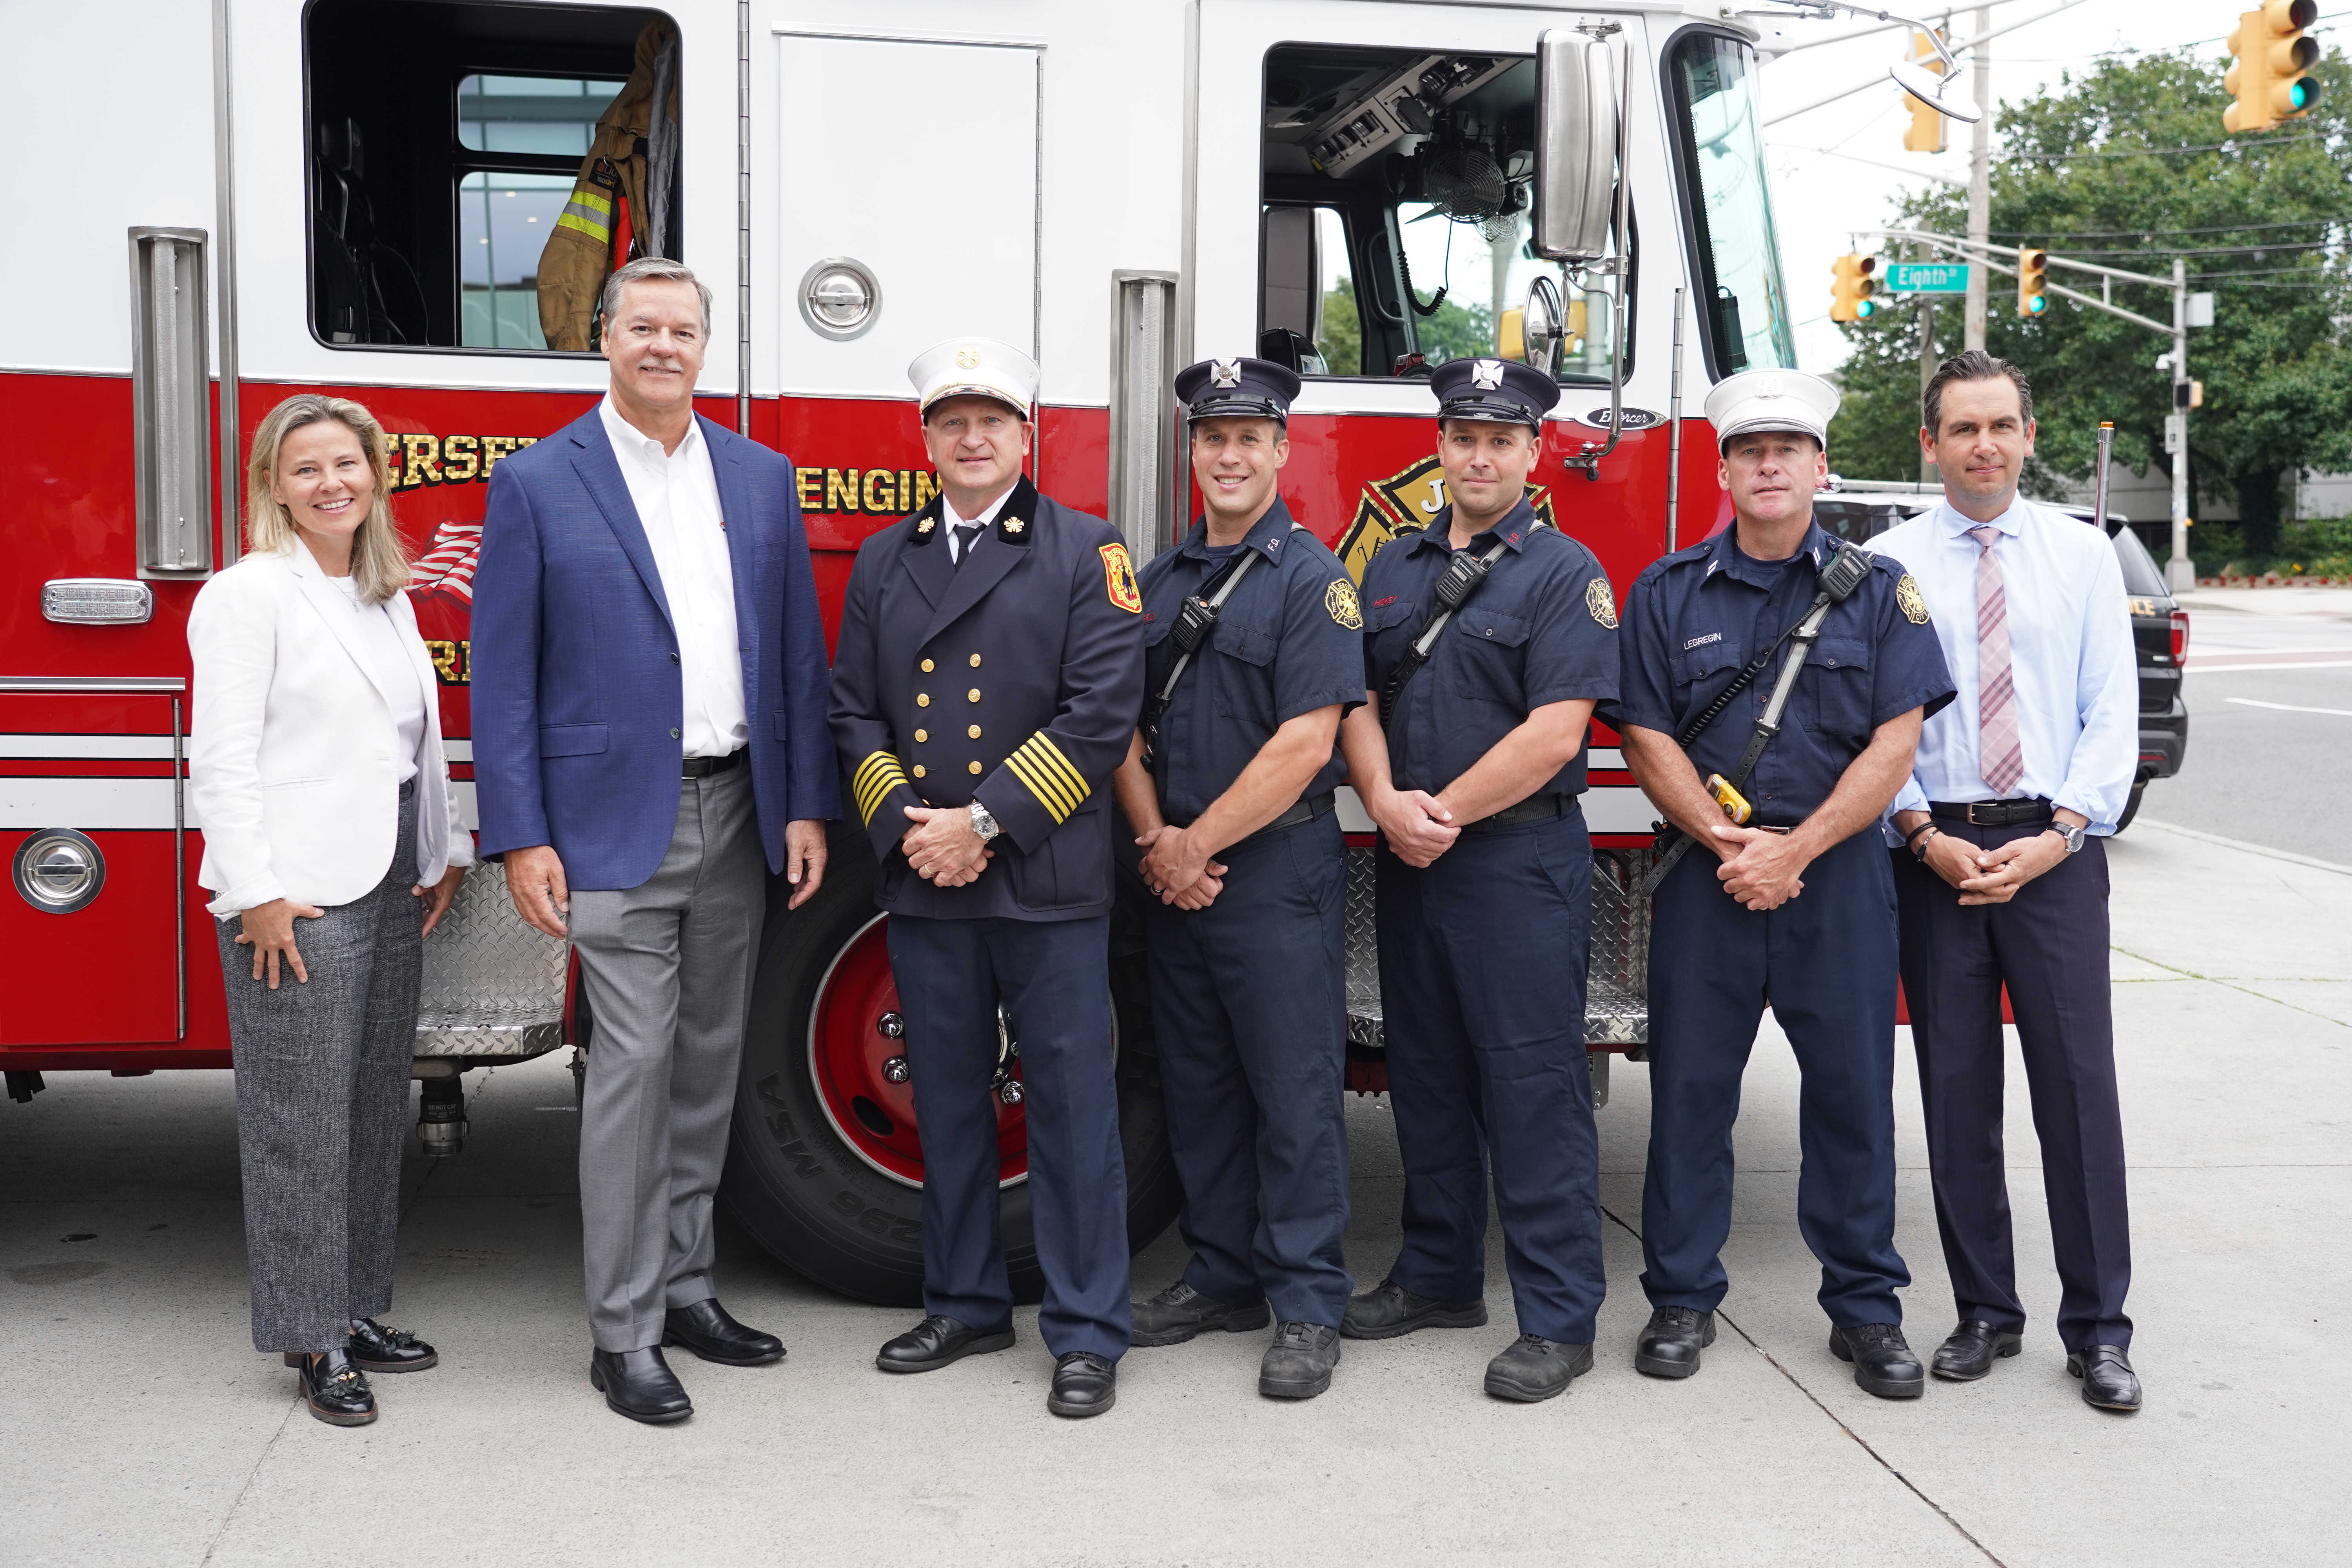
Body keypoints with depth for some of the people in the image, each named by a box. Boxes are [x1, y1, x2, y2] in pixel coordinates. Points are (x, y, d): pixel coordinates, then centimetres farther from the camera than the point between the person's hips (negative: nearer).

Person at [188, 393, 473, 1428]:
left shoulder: (387, 596, 16)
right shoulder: (249, 595, -7)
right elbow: (225, 758, -12)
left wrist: (447, 851, 14)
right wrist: (256, 894, -17)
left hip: (391, 884, 8)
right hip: (297, 896, -8)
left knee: (375, 1106, 12)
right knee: (303, 1119, -2)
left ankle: (355, 1310, 23)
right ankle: (312, 1341, 6)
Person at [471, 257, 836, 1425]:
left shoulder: (762, 478, 10)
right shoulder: (538, 483, -2)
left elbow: (798, 653, 10)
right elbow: (503, 676, -4)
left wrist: (805, 805, 3)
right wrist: (520, 839, -10)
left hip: (737, 814, 5)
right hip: (617, 822, -4)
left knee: (710, 1063, 12)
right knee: (634, 1067, -5)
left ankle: (685, 1288, 25)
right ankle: (622, 1332, 6)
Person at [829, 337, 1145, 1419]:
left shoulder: (1086, 554, 0)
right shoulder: (883, 561, 13)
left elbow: (1101, 713, -9)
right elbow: (854, 713, 9)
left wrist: (985, 821, -14)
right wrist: (905, 828, -7)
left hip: (1049, 883, -4)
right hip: (922, 884, 4)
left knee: (1072, 1106, 0)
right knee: (948, 1104, 12)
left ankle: (1087, 1332, 10)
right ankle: (966, 1304, 27)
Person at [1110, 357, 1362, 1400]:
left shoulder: (1309, 578, -7)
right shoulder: (1160, 580, 13)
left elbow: (1306, 743, -15)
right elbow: (1125, 725, 11)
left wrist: (1199, 845, -12)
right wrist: (1155, 842, -5)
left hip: (1275, 872, -6)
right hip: (1173, 875, 6)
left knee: (1294, 1091, -2)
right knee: (1196, 1083, 12)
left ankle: (1308, 1306, 6)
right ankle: (1223, 1276, 24)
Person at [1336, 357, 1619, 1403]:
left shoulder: (1564, 573, -5)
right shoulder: (1394, 568, 13)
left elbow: (1555, 730, -14)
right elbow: (1360, 700, 9)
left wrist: (1445, 813, -12)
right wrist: (1388, 804, -10)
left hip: (1520, 859, -6)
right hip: (1408, 863, 6)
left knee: (1533, 1083, -4)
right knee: (1426, 1073, 13)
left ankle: (1559, 1317, 1)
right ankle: (1438, 1277, 26)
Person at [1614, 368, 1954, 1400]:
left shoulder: (1877, 589, 4)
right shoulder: (1667, 593, 7)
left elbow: (1894, 742, -3)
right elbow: (1648, 738, 1)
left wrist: (1794, 851, -12)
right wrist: (1729, 843, -12)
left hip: (1838, 873, 0)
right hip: (1705, 878, 1)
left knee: (1851, 1087, 3)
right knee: (1690, 1087, 4)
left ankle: (1865, 1306, 15)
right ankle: (1682, 1297, 15)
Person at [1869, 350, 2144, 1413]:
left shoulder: (2083, 554, 7)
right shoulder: (1888, 564, 5)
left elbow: (2111, 713, 3)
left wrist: (2058, 834, -9)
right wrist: (1925, 835, -9)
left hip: (2054, 847, 0)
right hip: (1936, 851, 0)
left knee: (2078, 1084, -1)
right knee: (1957, 1092, 6)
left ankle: (2096, 1328, 9)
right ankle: (1984, 1314, 18)